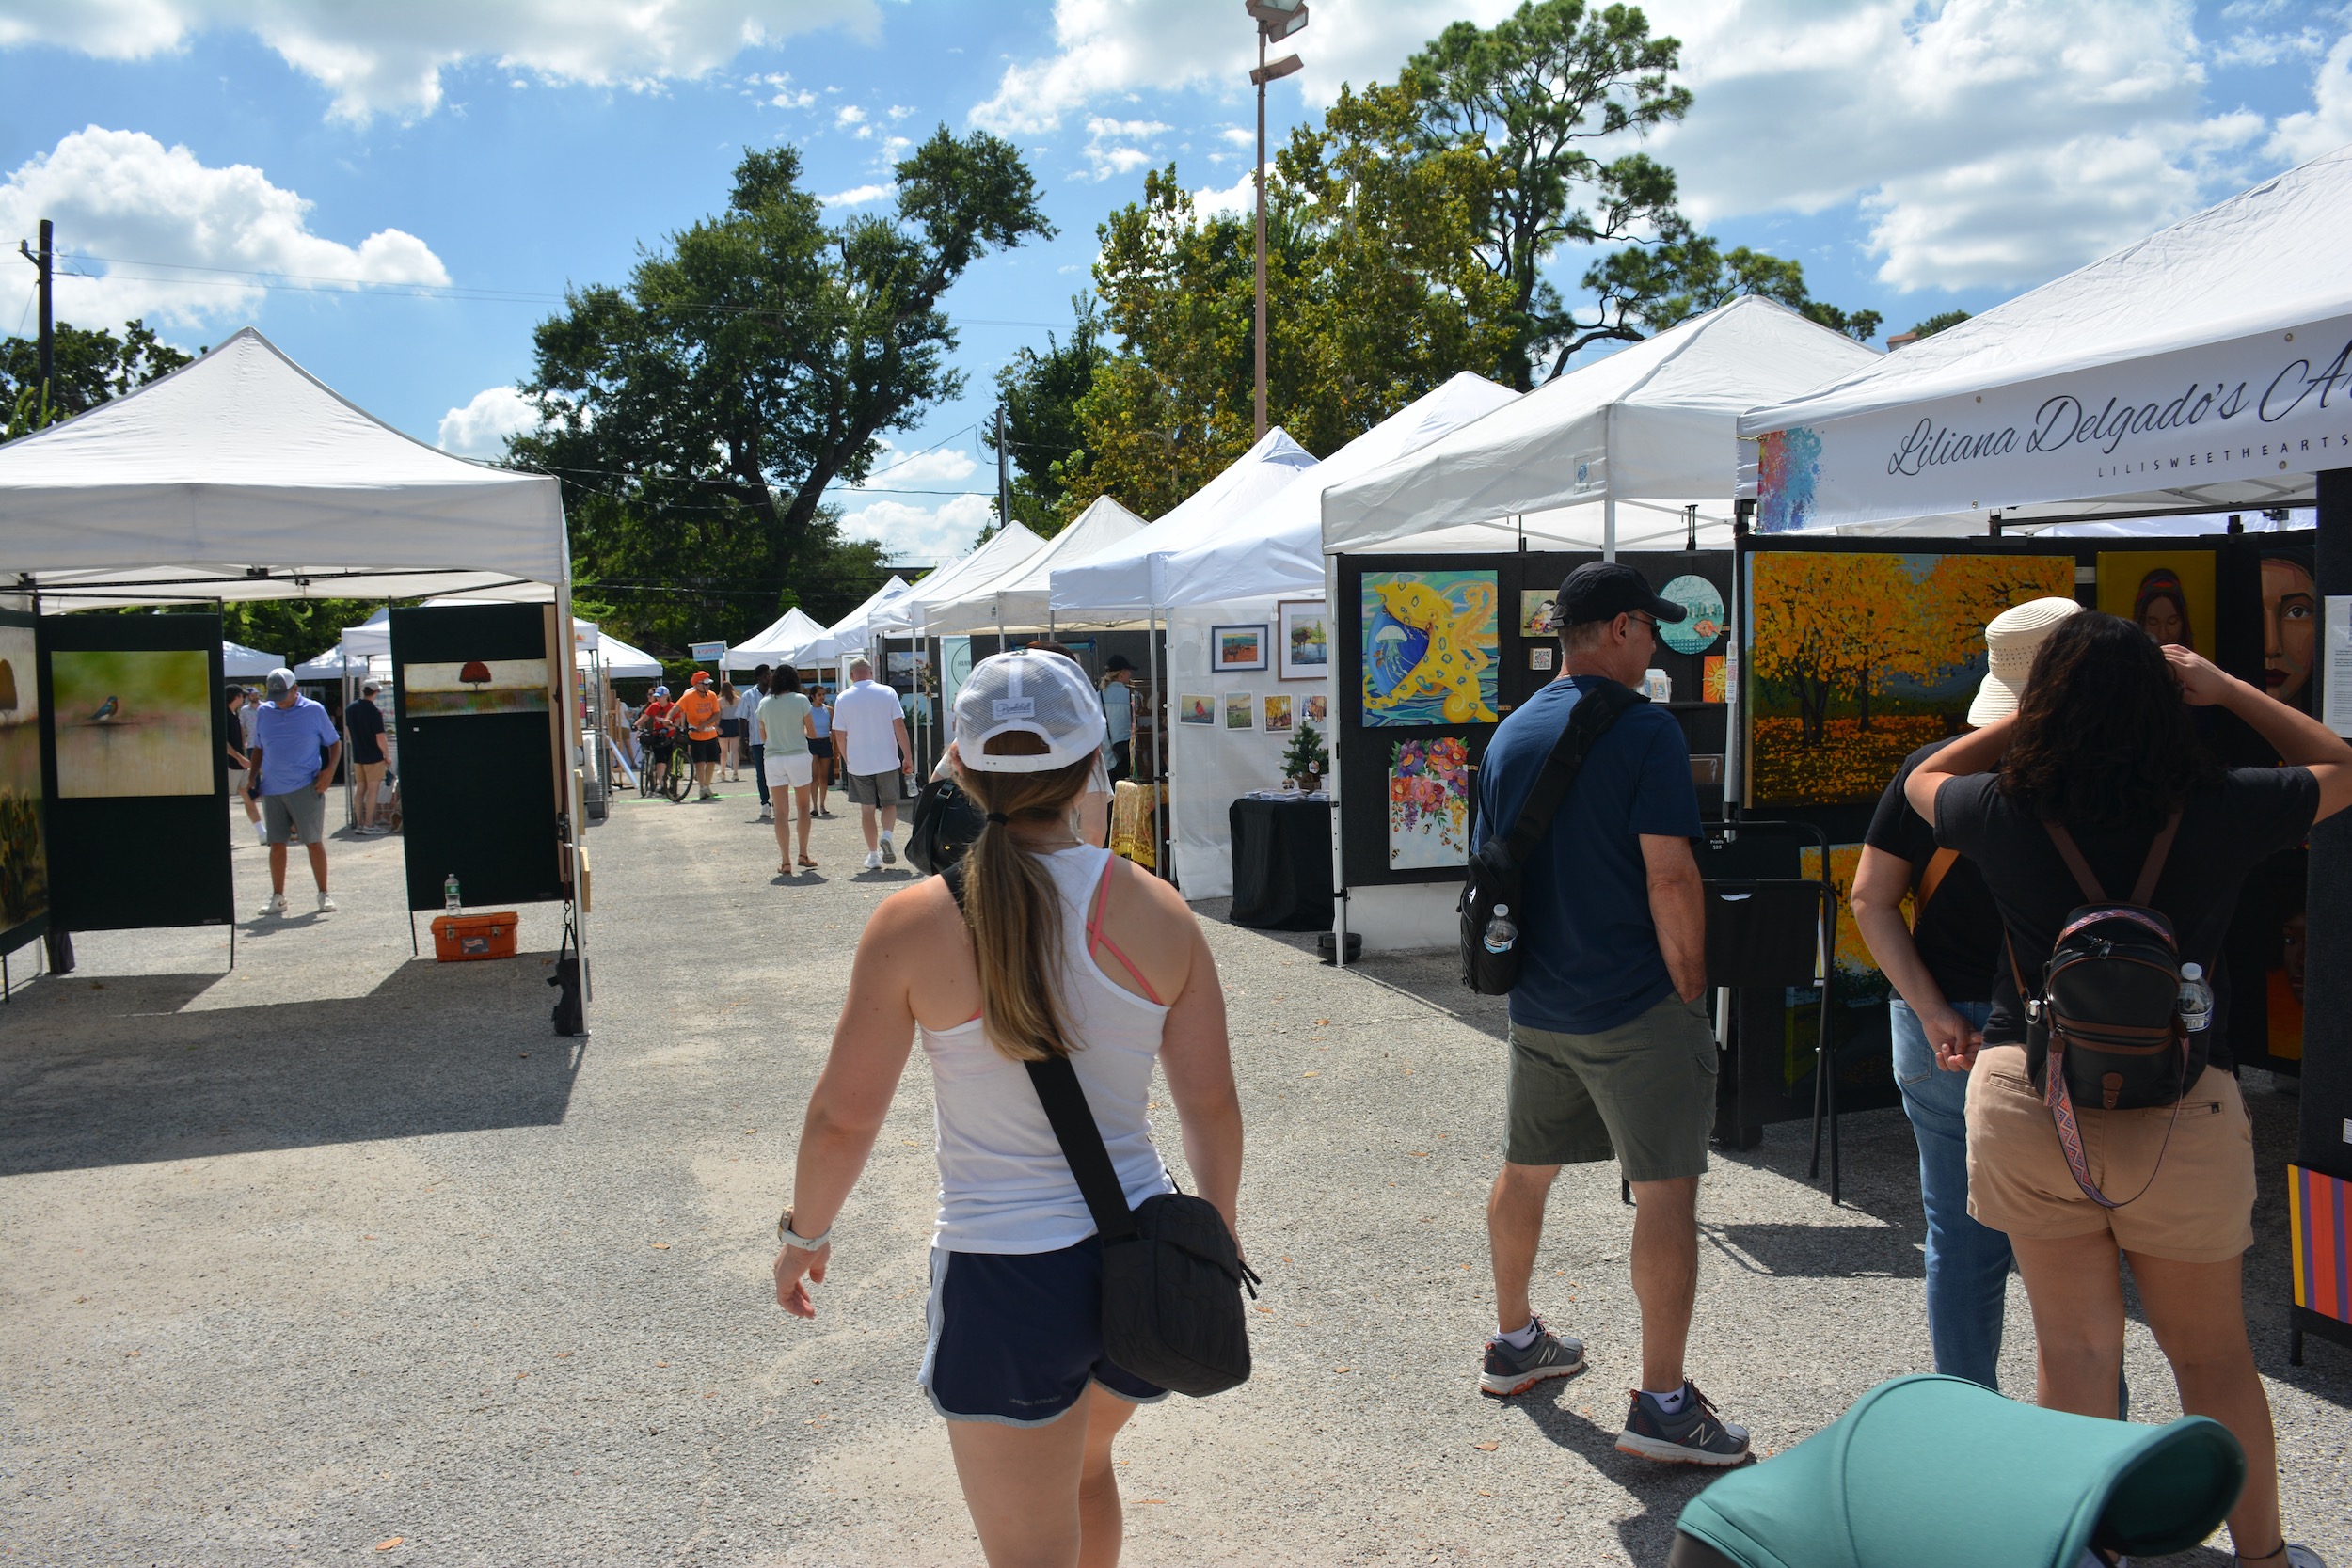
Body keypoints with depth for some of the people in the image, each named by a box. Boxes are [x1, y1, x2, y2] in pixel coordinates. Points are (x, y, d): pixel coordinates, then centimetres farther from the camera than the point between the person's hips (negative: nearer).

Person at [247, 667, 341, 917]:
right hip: (272, 789, 3)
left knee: (314, 841, -2)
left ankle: (323, 895, 7)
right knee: (276, 843, 6)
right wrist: (253, 778, 10)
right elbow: (258, 749, 20)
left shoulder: (314, 710, 1)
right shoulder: (264, 712, 11)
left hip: (306, 788, -3)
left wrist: (329, 770, -8)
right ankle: (277, 897, 14)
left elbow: (334, 743, 6)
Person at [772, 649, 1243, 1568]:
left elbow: (843, 1118, -7)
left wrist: (804, 1233, 11)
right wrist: (1219, 1234, 17)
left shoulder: (914, 924, -13)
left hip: (1003, 1282, -4)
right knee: (1085, 1461, 33)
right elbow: (1212, 1104, 0)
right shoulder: (1156, 912, -6)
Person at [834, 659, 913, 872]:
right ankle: (887, 835, -13)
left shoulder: (843, 699, 0)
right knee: (889, 803, 13)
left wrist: (847, 760, 14)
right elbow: (899, 726, -4)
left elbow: (839, 735, 1)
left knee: (867, 808, 9)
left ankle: (873, 854, 9)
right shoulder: (887, 693, -1)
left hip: (858, 764, 0)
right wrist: (908, 756, 0)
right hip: (887, 761, 0)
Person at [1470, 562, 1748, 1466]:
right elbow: (1670, 877, -18)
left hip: (1537, 1008, 7)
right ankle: (1662, 1405, 4)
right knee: (1666, 1190, 0)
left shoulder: (1510, 736, 8)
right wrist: (1692, 990, -8)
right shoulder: (1643, 730, -13)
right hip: (1637, 1008, -7)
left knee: (1525, 1170, 20)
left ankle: (1514, 1342, 37)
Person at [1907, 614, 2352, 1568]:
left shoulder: (2006, 811, -7)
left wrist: (2033, 712, 16)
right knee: (2213, 1354, 18)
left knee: (2073, 1347, 12)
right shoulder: (2218, 809, -7)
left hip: (2026, 1098, 0)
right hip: (2180, 1108, 0)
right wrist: (2226, 690, 14)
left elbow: (1922, 780, 17)